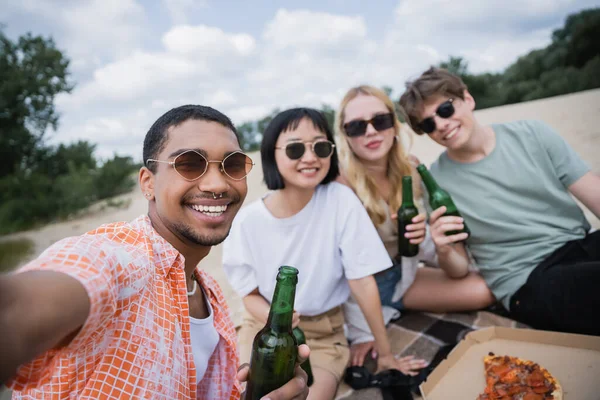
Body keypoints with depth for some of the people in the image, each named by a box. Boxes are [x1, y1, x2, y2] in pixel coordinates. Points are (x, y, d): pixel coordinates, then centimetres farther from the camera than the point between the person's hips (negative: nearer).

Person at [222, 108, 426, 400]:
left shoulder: (341, 201, -18)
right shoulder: (248, 221, -15)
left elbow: (362, 280, -13)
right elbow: (251, 294, -3)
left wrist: (386, 353, -5)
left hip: (322, 335, 0)